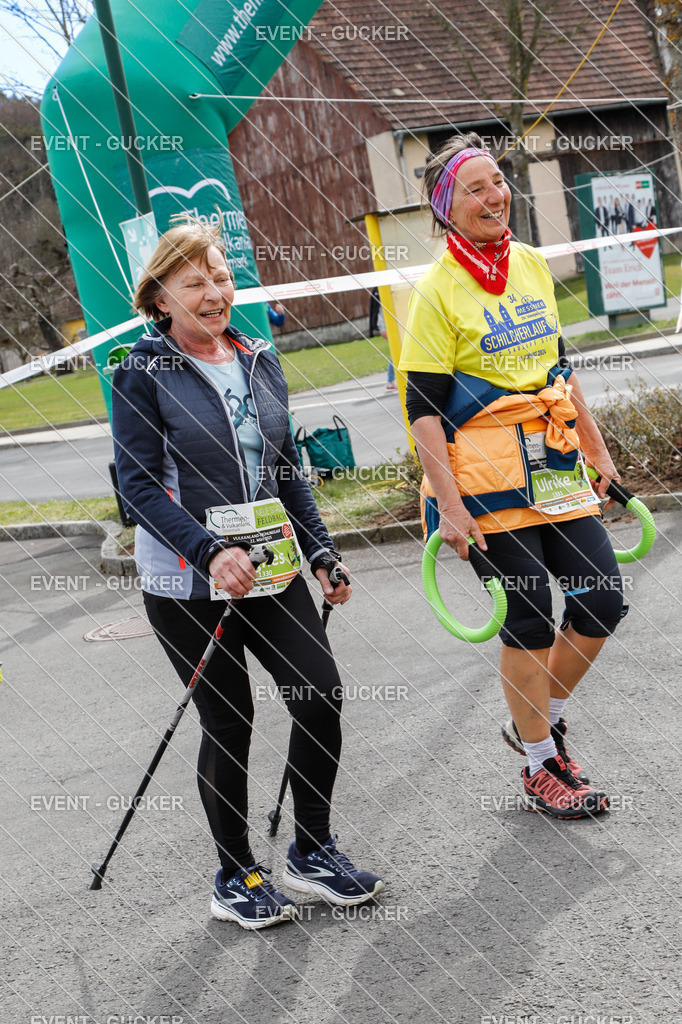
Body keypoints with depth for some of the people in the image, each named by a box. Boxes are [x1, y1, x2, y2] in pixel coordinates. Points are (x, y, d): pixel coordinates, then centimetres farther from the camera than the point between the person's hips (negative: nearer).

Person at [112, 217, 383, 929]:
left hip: (270, 568, 5)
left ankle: (312, 853, 19)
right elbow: (140, 486, -14)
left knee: (321, 696, -2)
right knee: (228, 724, 2)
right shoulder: (143, 374, -7)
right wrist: (210, 552, -26)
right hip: (186, 581, -5)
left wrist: (322, 554, 11)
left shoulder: (259, 361, 10)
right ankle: (235, 877, 22)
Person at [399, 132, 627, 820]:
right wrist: (448, 504, -17)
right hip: (485, 479, -6)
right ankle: (541, 770, 17)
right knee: (529, 618, -1)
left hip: (554, 466, 7)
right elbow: (423, 407, -12)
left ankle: (535, 722, 26)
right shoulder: (438, 290, -9)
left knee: (603, 601, 4)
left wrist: (596, 451, 20)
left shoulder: (531, 265, 10)